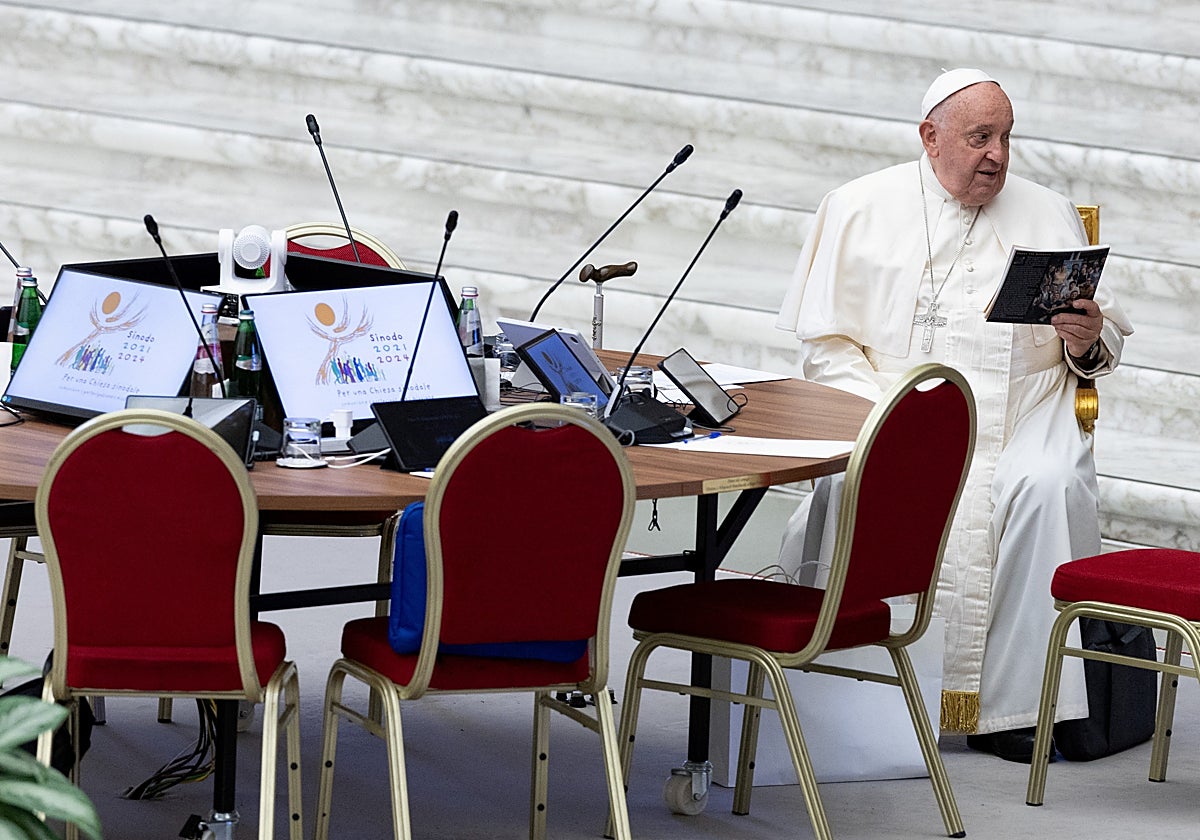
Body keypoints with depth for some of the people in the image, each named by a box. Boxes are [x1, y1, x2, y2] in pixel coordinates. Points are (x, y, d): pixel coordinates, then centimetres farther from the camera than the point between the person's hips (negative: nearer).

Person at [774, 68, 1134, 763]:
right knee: (848, 486, -33)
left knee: (1050, 488, -31)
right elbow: (826, 343, 3)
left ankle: (1010, 703, -25)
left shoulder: (1050, 217, 14)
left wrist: (1088, 343, -8)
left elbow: (1102, 349, 17)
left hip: (1019, 413, 1)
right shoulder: (860, 209, 9)